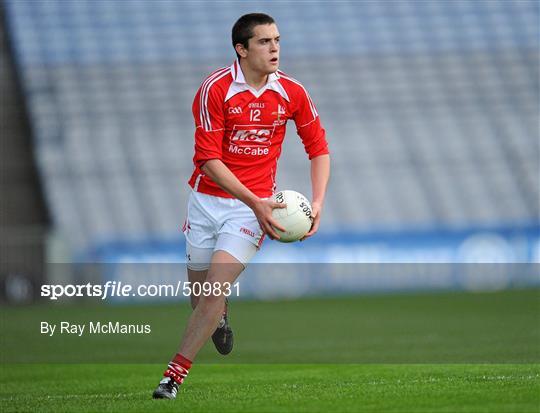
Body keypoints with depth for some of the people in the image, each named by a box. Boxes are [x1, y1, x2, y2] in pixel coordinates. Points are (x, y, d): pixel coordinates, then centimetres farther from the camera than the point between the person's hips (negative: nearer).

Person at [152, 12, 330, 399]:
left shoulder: (292, 92, -3)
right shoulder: (215, 88, -12)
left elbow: (319, 148, 9)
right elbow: (208, 158, -14)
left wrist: (317, 203, -4)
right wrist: (254, 201, -21)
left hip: (254, 205, 0)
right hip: (207, 198, 0)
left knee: (216, 286, -17)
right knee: (200, 292, 9)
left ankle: (174, 375, -14)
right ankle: (219, 318, 47)